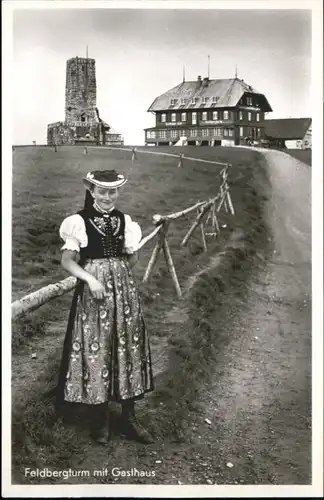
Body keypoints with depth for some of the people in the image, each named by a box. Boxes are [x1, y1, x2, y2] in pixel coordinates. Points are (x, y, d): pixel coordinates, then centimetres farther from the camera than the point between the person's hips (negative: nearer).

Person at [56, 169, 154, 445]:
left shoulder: (125, 220, 6)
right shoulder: (79, 221, -5)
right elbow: (67, 261, -8)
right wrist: (91, 278, -19)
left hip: (123, 290, 4)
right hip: (93, 289, -4)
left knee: (128, 348, 7)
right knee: (95, 351, 2)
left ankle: (129, 419, 20)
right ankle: (100, 420, 18)